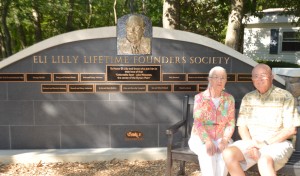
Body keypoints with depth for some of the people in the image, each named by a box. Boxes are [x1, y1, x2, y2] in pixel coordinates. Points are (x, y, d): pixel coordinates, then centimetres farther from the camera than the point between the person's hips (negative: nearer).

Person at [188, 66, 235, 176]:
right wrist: (208, 141, -31)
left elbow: (231, 123, -2)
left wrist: (224, 141, -21)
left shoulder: (229, 99, 1)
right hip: (200, 138, -2)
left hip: (221, 139, 2)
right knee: (207, 153, -35)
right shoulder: (200, 98, -7)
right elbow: (198, 123, -15)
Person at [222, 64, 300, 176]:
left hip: (278, 143, -4)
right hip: (252, 142, 4)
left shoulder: (285, 97, -3)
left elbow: (291, 130, -8)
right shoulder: (248, 98, 9)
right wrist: (251, 145, -13)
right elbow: (242, 127, 7)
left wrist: (265, 143, -16)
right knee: (228, 154, -22)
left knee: (264, 161, -36)